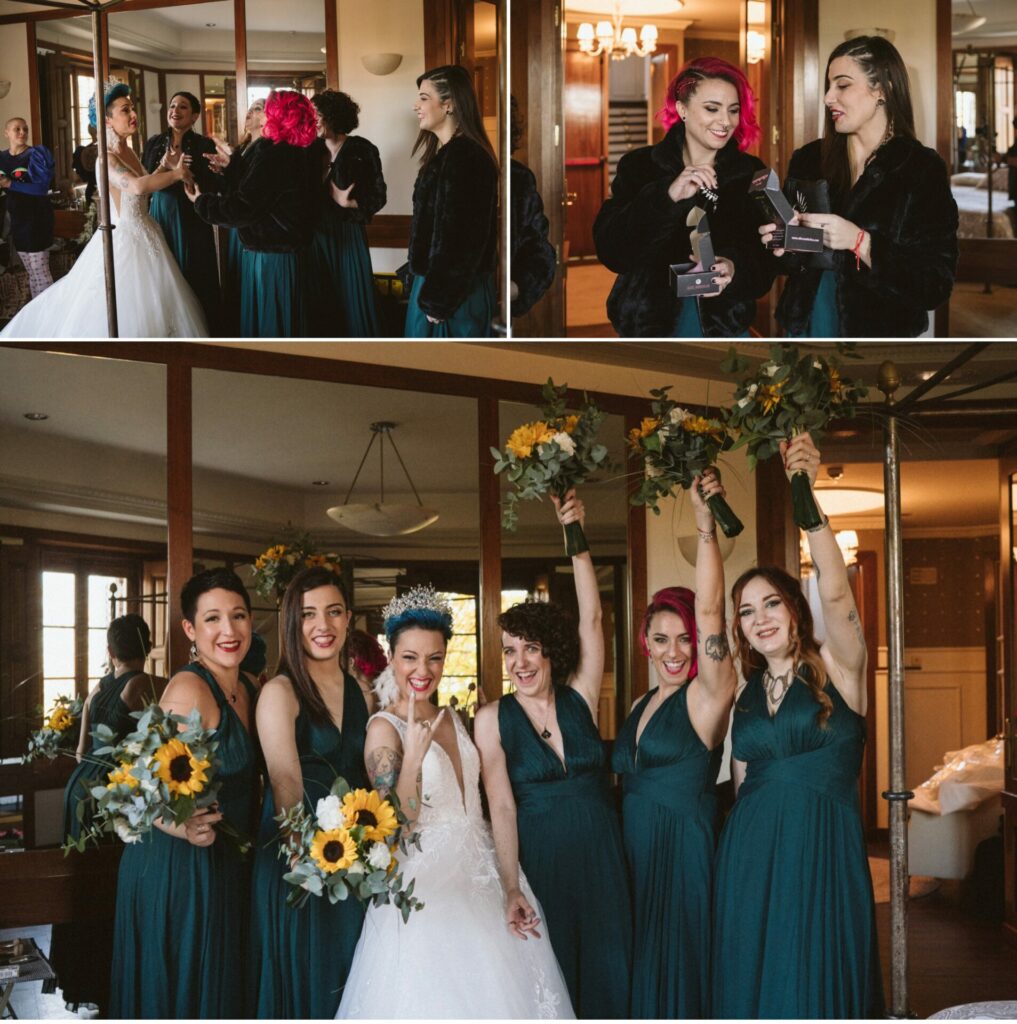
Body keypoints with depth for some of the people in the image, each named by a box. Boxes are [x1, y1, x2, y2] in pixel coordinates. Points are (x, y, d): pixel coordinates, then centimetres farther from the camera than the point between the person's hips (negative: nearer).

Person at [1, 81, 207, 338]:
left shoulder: (129, 153, 8)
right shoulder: (107, 157, -20)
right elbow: (138, 186, -37)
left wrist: (164, 167, 2)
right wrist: (177, 174, -25)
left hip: (144, 235, 9)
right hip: (124, 237, -9)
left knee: (150, 309, 16)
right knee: (121, 312, -1)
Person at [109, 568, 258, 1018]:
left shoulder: (247, 689, 7)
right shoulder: (189, 688, -18)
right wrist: (185, 827, -37)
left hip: (225, 867, 8)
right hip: (178, 867, -8)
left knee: (220, 990, 17)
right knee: (178, 996, 3)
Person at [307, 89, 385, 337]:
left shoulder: (361, 150, -7)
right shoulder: (313, 151, 7)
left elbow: (378, 197, -8)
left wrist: (348, 204, -18)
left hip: (347, 235, -5)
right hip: (317, 235, 5)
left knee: (351, 299, -1)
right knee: (321, 303, 8)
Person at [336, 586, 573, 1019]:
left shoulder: (452, 720, 7)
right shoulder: (384, 728, -13)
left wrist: (510, 891, 10)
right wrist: (412, 758, -29)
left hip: (477, 879, 7)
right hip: (425, 889, -7)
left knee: (492, 991, 9)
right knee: (434, 994, -4)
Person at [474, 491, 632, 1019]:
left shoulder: (579, 698, 2)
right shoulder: (493, 718, -3)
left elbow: (590, 619, -8)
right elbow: (501, 806, -9)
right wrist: (510, 888, -17)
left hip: (600, 853, 2)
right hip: (536, 855, -2)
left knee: (607, 972, 5)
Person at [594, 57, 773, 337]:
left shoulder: (752, 174, 0)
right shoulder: (639, 167, -2)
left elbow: (765, 267, -3)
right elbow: (609, 250, -14)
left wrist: (735, 271, -25)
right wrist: (666, 197, -25)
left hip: (724, 325, 1)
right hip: (649, 324, -1)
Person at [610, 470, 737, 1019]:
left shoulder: (707, 697, -6)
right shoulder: (640, 706, 14)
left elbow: (709, 611, -20)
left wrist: (706, 525, -27)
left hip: (684, 855, -6)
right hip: (634, 855, 7)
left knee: (679, 974, -1)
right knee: (642, 978, 11)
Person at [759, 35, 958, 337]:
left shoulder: (923, 170, -10)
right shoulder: (808, 160, 1)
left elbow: (936, 285, -16)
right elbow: (792, 264, 10)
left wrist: (860, 242, -23)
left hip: (881, 334, -3)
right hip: (806, 326, 4)